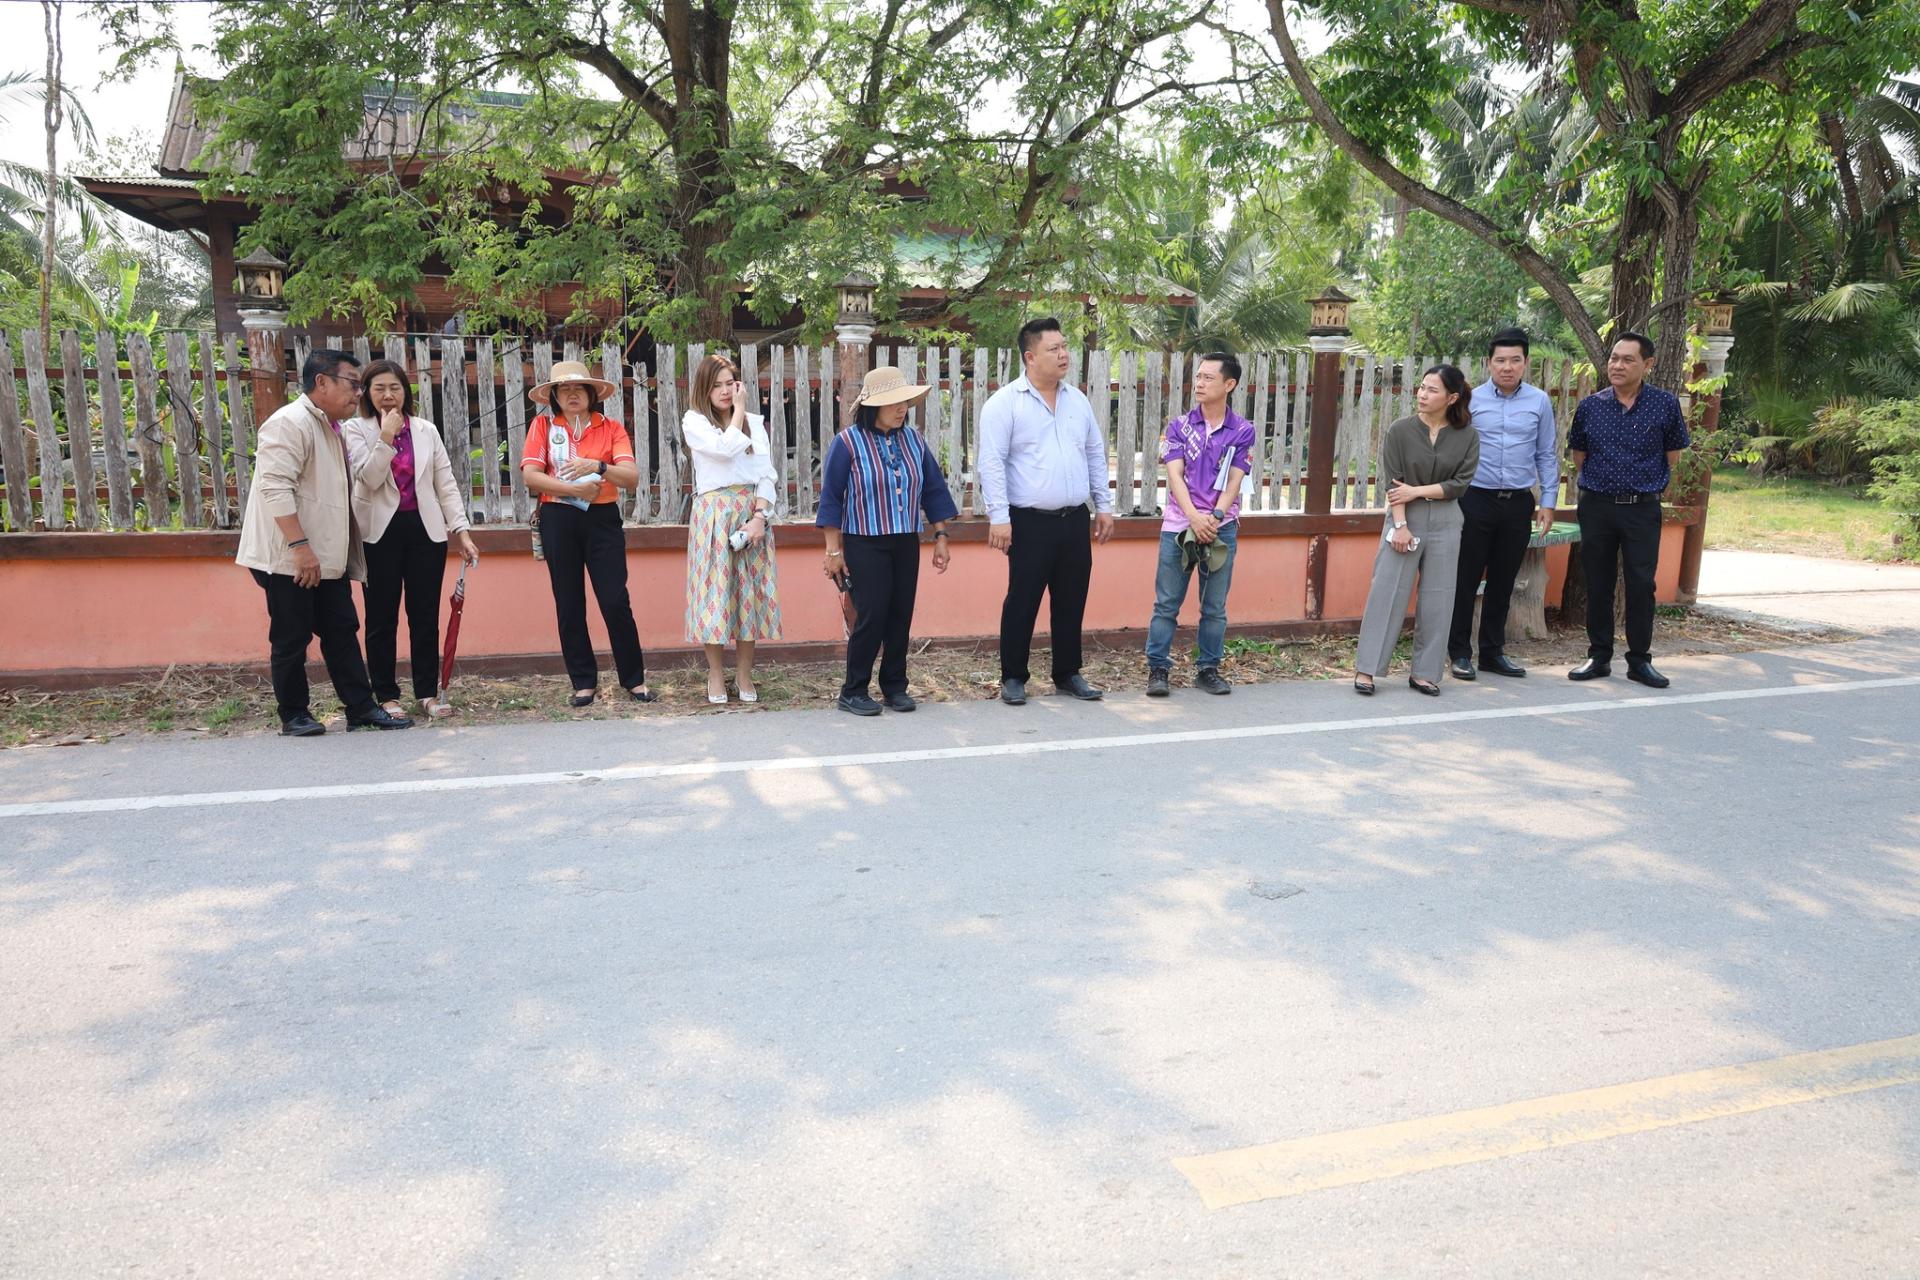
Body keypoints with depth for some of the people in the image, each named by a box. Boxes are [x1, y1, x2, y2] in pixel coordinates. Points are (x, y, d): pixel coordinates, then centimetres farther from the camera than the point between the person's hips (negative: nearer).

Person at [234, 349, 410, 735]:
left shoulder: (330, 428, 18)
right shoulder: (291, 423, -13)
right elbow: (275, 487, -23)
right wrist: (300, 546, -26)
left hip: (328, 559, 9)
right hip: (290, 559, -9)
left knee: (342, 632, 8)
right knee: (292, 640, 1)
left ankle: (362, 708, 12)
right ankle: (293, 716, 12)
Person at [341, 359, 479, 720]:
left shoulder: (426, 430, 9)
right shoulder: (356, 429, 2)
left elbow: (446, 484, 7)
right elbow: (369, 478, -12)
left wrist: (461, 531, -1)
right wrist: (386, 437, -17)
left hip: (425, 529, 2)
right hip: (380, 532, -2)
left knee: (425, 615, 5)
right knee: (382, 618, 4)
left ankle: (428, 693, 13)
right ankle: (387, 696, 12)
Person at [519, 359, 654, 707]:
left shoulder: (611, 428, 4)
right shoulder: (542, 426, 5)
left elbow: (632, 477, -8)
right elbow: (531, 476, -6)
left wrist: (598, 466, -25)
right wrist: (574, 489, -17)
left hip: (602, 518, -1)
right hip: (558, 520, 1)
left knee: (615, 601, -5)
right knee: (569, 605, 5)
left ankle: (634, 679, 8)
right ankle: (584, 682, 16)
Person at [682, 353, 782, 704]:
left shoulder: (755, 422, 13)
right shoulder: (694, 422, 2)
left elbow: (766, 474, 6)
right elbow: (726, 448, -16)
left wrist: (760, 516, -8)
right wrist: (738, 409, -4)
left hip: (753, 512, 3)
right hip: (714, 513, -3)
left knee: (750, 591, 3)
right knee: (715, 591, -3)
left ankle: (745, 675, 12)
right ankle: (716, 677, 7)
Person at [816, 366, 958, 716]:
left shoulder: (913, 440, 6)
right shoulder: (848, 443, -8)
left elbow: (933, 490, 12)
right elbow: (831, 499, -6)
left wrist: (940, 536, 9)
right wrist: (834, 550, -8)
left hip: (906, 543, 5)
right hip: (865, 545, -5)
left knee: (901, 615, 6)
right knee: (871, 616, -6)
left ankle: (895, 686, 19)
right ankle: (853, 692, 6)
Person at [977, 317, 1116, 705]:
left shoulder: (1077, 400, 12)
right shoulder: (1004, 403, -6)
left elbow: (1096, 455, 18)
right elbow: (992, 462, -11)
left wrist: (1104, 505, 14)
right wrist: (999, 516, -16)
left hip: (1075, 520, 5)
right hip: (1030, 522, -5)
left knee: (1071, 602, 11)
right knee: (1022, 602, 1)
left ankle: (1068, 674, 23)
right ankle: (1013, 677, 13)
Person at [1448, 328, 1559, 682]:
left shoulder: (1539, 402, 5)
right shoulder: (1471, 400, -1)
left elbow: (1547, 455, 10)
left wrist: (1548, 501, 6)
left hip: (1518, 504, 2)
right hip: (1476, 500, -2)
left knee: (1503, 582, 11)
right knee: (1466, 580, 2)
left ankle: (1492, 652, 22)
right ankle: (1459, 653, 12)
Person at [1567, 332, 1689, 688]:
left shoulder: (1666, 404, -3)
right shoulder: (1590, 406, 2)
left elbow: (1673, 452, 9)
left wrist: (1649, 483, 11)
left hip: (1643, 509, -2)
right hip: (1596, 507, 2)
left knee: (1641, 585, 0)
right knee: (1598, 585, 7)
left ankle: (1640, 661, 10)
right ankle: (1599, 657, 17)